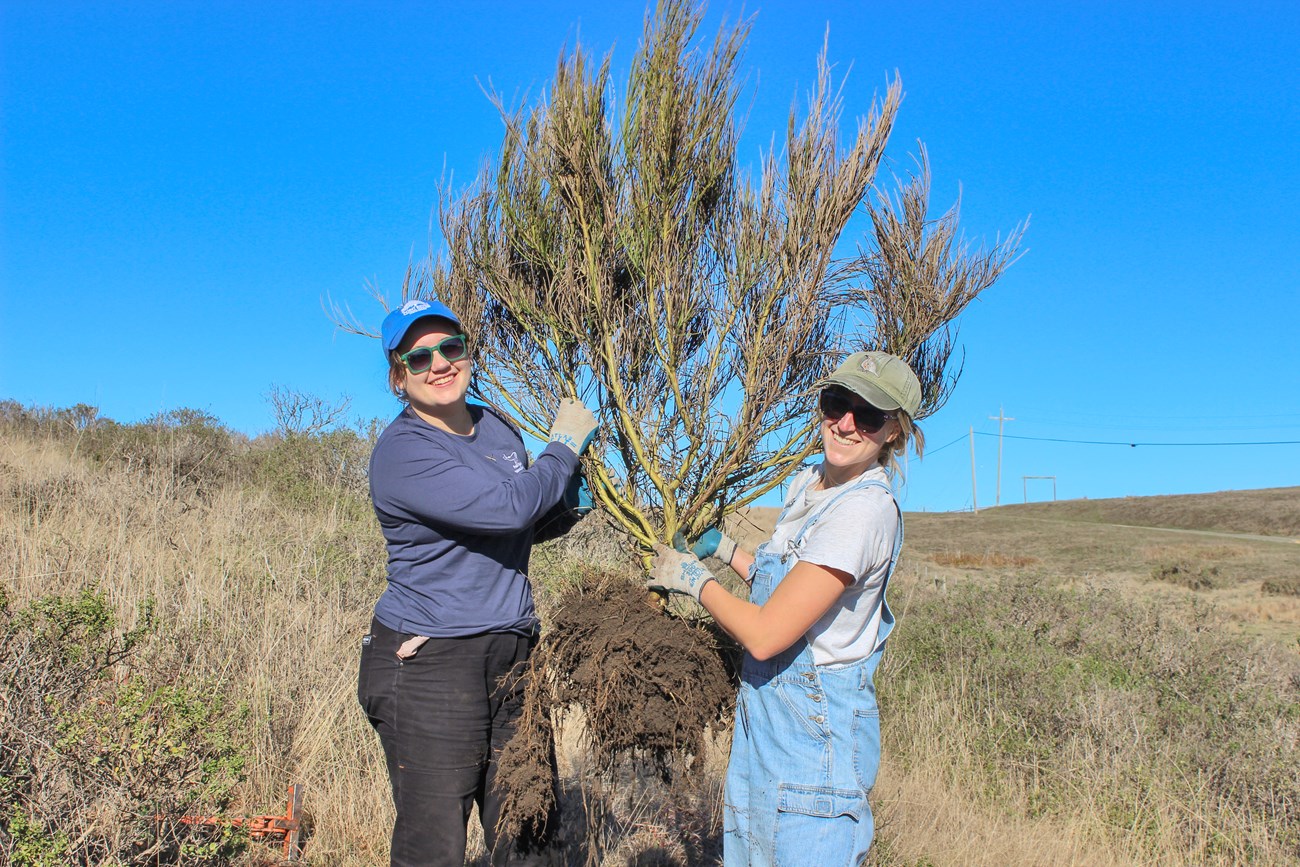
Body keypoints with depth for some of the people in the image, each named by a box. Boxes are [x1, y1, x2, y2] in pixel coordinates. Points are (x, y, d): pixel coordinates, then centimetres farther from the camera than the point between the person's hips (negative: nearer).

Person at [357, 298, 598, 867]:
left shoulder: (497, 428, 9)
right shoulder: (401, 452, -15)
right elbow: (507, 507, -25)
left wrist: (575, 497, 3)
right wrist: (566, 445, -8)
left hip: (513, 654, 7)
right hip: (429, 665, -7)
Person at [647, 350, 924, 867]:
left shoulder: (865, 510, -23)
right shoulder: (808, 484, 5)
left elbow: (765, 635, -24)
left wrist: (693, 578, -10)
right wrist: (722, 548, 20)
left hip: (814, 731, -9)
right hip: (764, 713, 9)